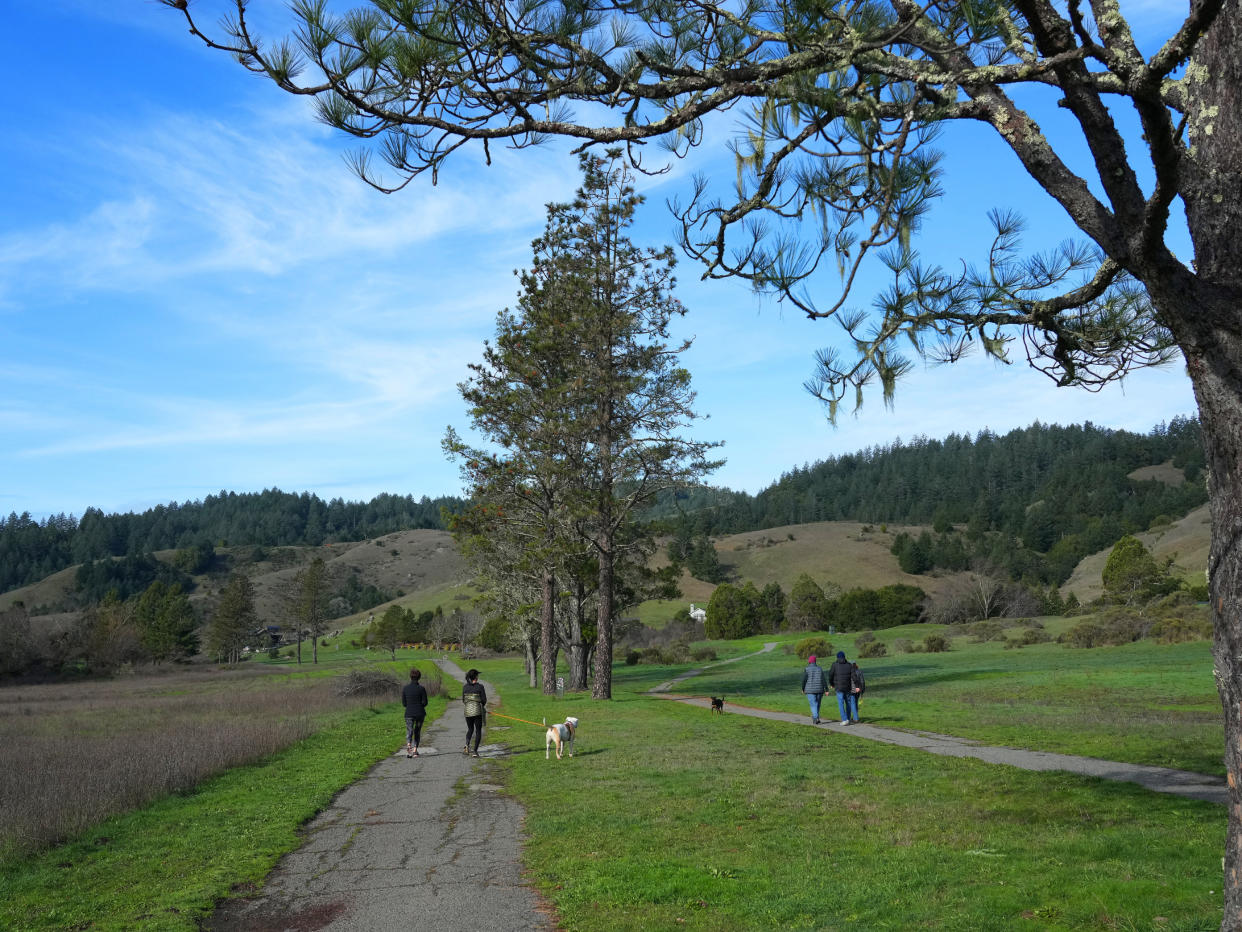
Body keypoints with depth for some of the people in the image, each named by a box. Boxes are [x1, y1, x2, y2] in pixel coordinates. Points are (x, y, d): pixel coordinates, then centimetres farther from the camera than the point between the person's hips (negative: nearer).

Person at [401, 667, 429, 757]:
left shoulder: (405, 688, -2)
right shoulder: (422, 688, -7)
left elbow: (404, 703, 2)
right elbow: (425, 702, -7)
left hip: (409, 713, 0)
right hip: (420, 713, 0)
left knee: (409, 732, 1)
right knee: (417, 732, 15)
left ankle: (408, 746, -27)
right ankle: (415, 750, 14)